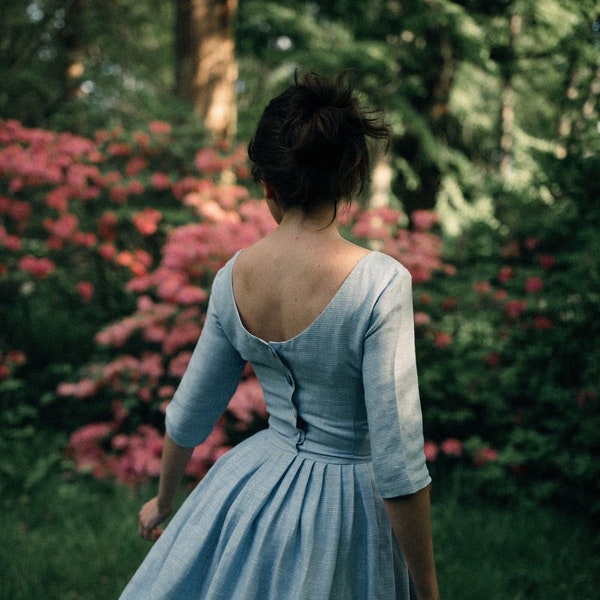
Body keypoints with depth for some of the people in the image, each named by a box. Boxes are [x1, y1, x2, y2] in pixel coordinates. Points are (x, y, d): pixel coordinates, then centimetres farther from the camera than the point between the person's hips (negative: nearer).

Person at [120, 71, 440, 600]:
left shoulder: (233, 276, -9)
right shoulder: (380, 283, -24)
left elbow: (189, 415, 4)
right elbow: (399, 467, -24)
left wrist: (164, 499, 22)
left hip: (255, 487, 4)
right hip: (344, 509, -4)